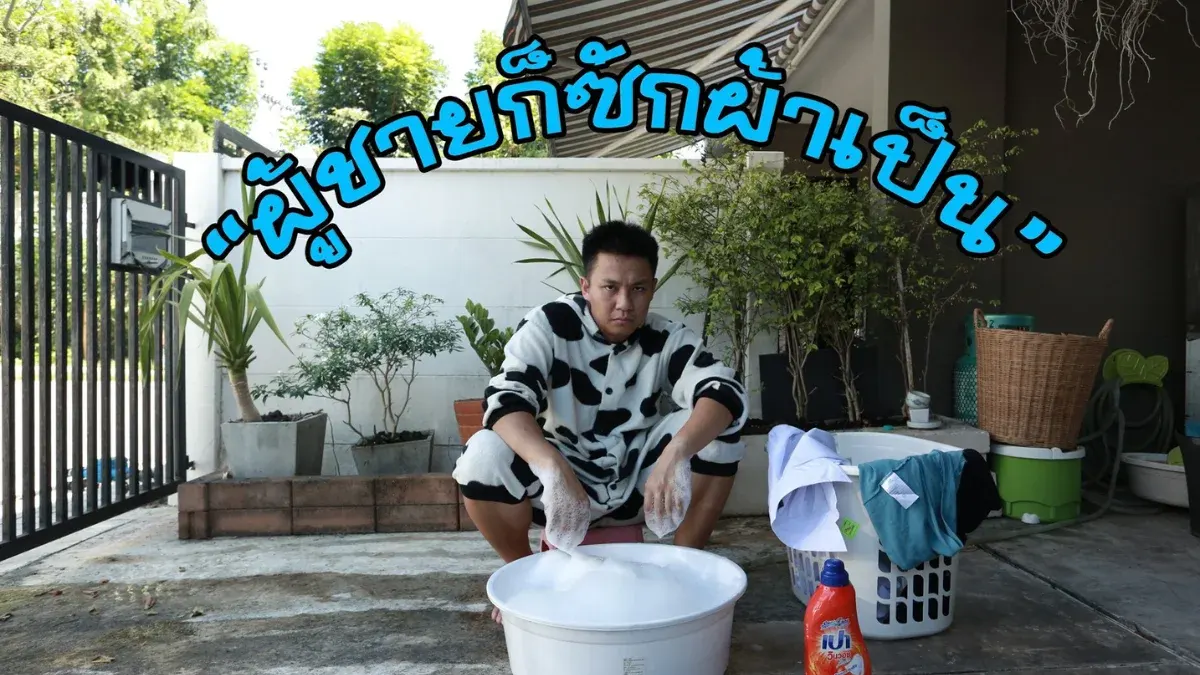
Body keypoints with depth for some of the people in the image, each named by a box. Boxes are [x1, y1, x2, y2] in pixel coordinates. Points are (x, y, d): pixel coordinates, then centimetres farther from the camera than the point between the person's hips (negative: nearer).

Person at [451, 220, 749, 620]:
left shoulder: (668, 339, -11)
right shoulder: (548, 325, -16)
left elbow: (726, 393, -27)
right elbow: (506, 400, -30)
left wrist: (675, 454, -47)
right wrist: (554, 469, -49)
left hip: (638, 485, 2)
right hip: (561, 482, -1)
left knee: (716, 430, -22)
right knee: (482, 456, -30)